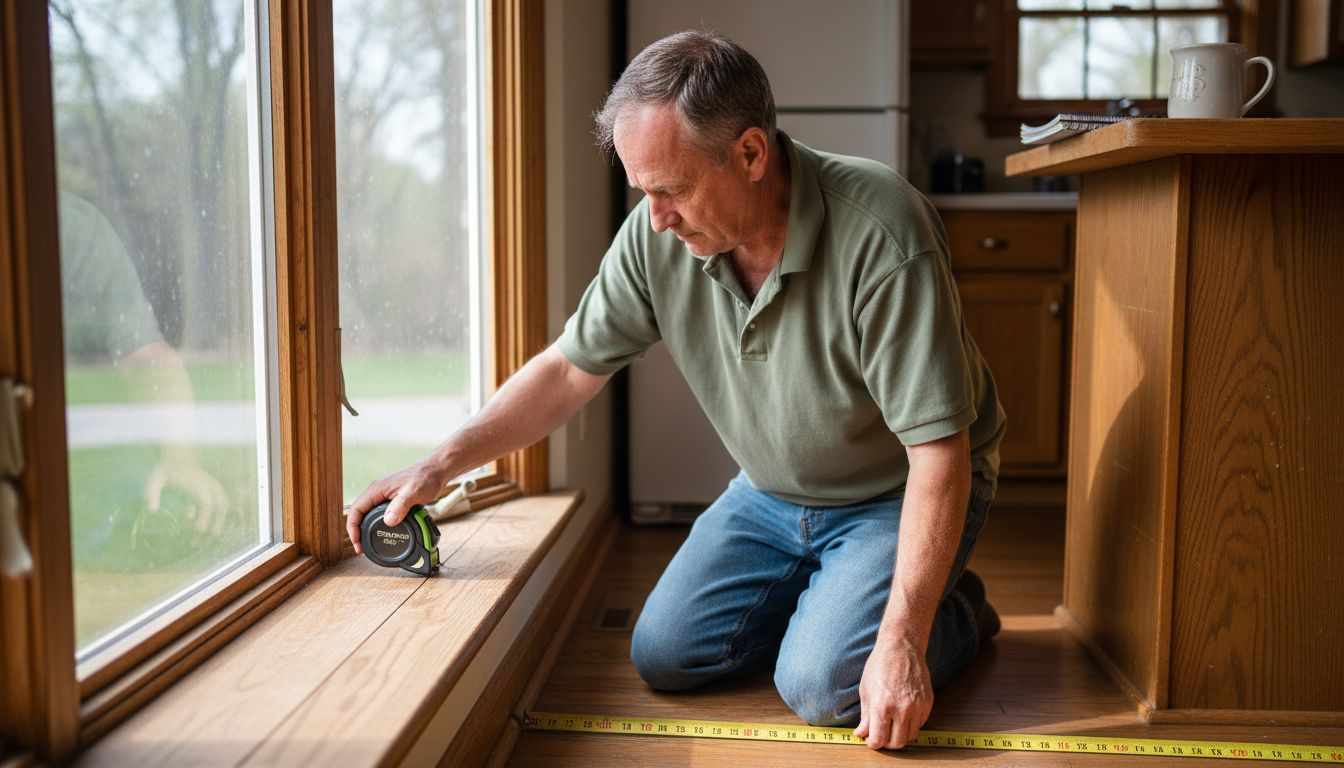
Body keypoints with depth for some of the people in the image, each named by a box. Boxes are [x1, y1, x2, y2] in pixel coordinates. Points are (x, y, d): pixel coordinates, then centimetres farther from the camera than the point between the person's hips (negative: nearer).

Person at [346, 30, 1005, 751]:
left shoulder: (879, 236, -33)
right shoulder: (658, 233, -16)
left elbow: (938, 454, -31)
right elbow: (571, 366, -2)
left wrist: (901, 644, -34)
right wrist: (442, 463, -8)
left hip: (895, 494, -5)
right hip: (771, 494, 6)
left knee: (823, 686, -21)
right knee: (664, 657, 0)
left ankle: (954, 614, 9)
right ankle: (823, 593, 23)